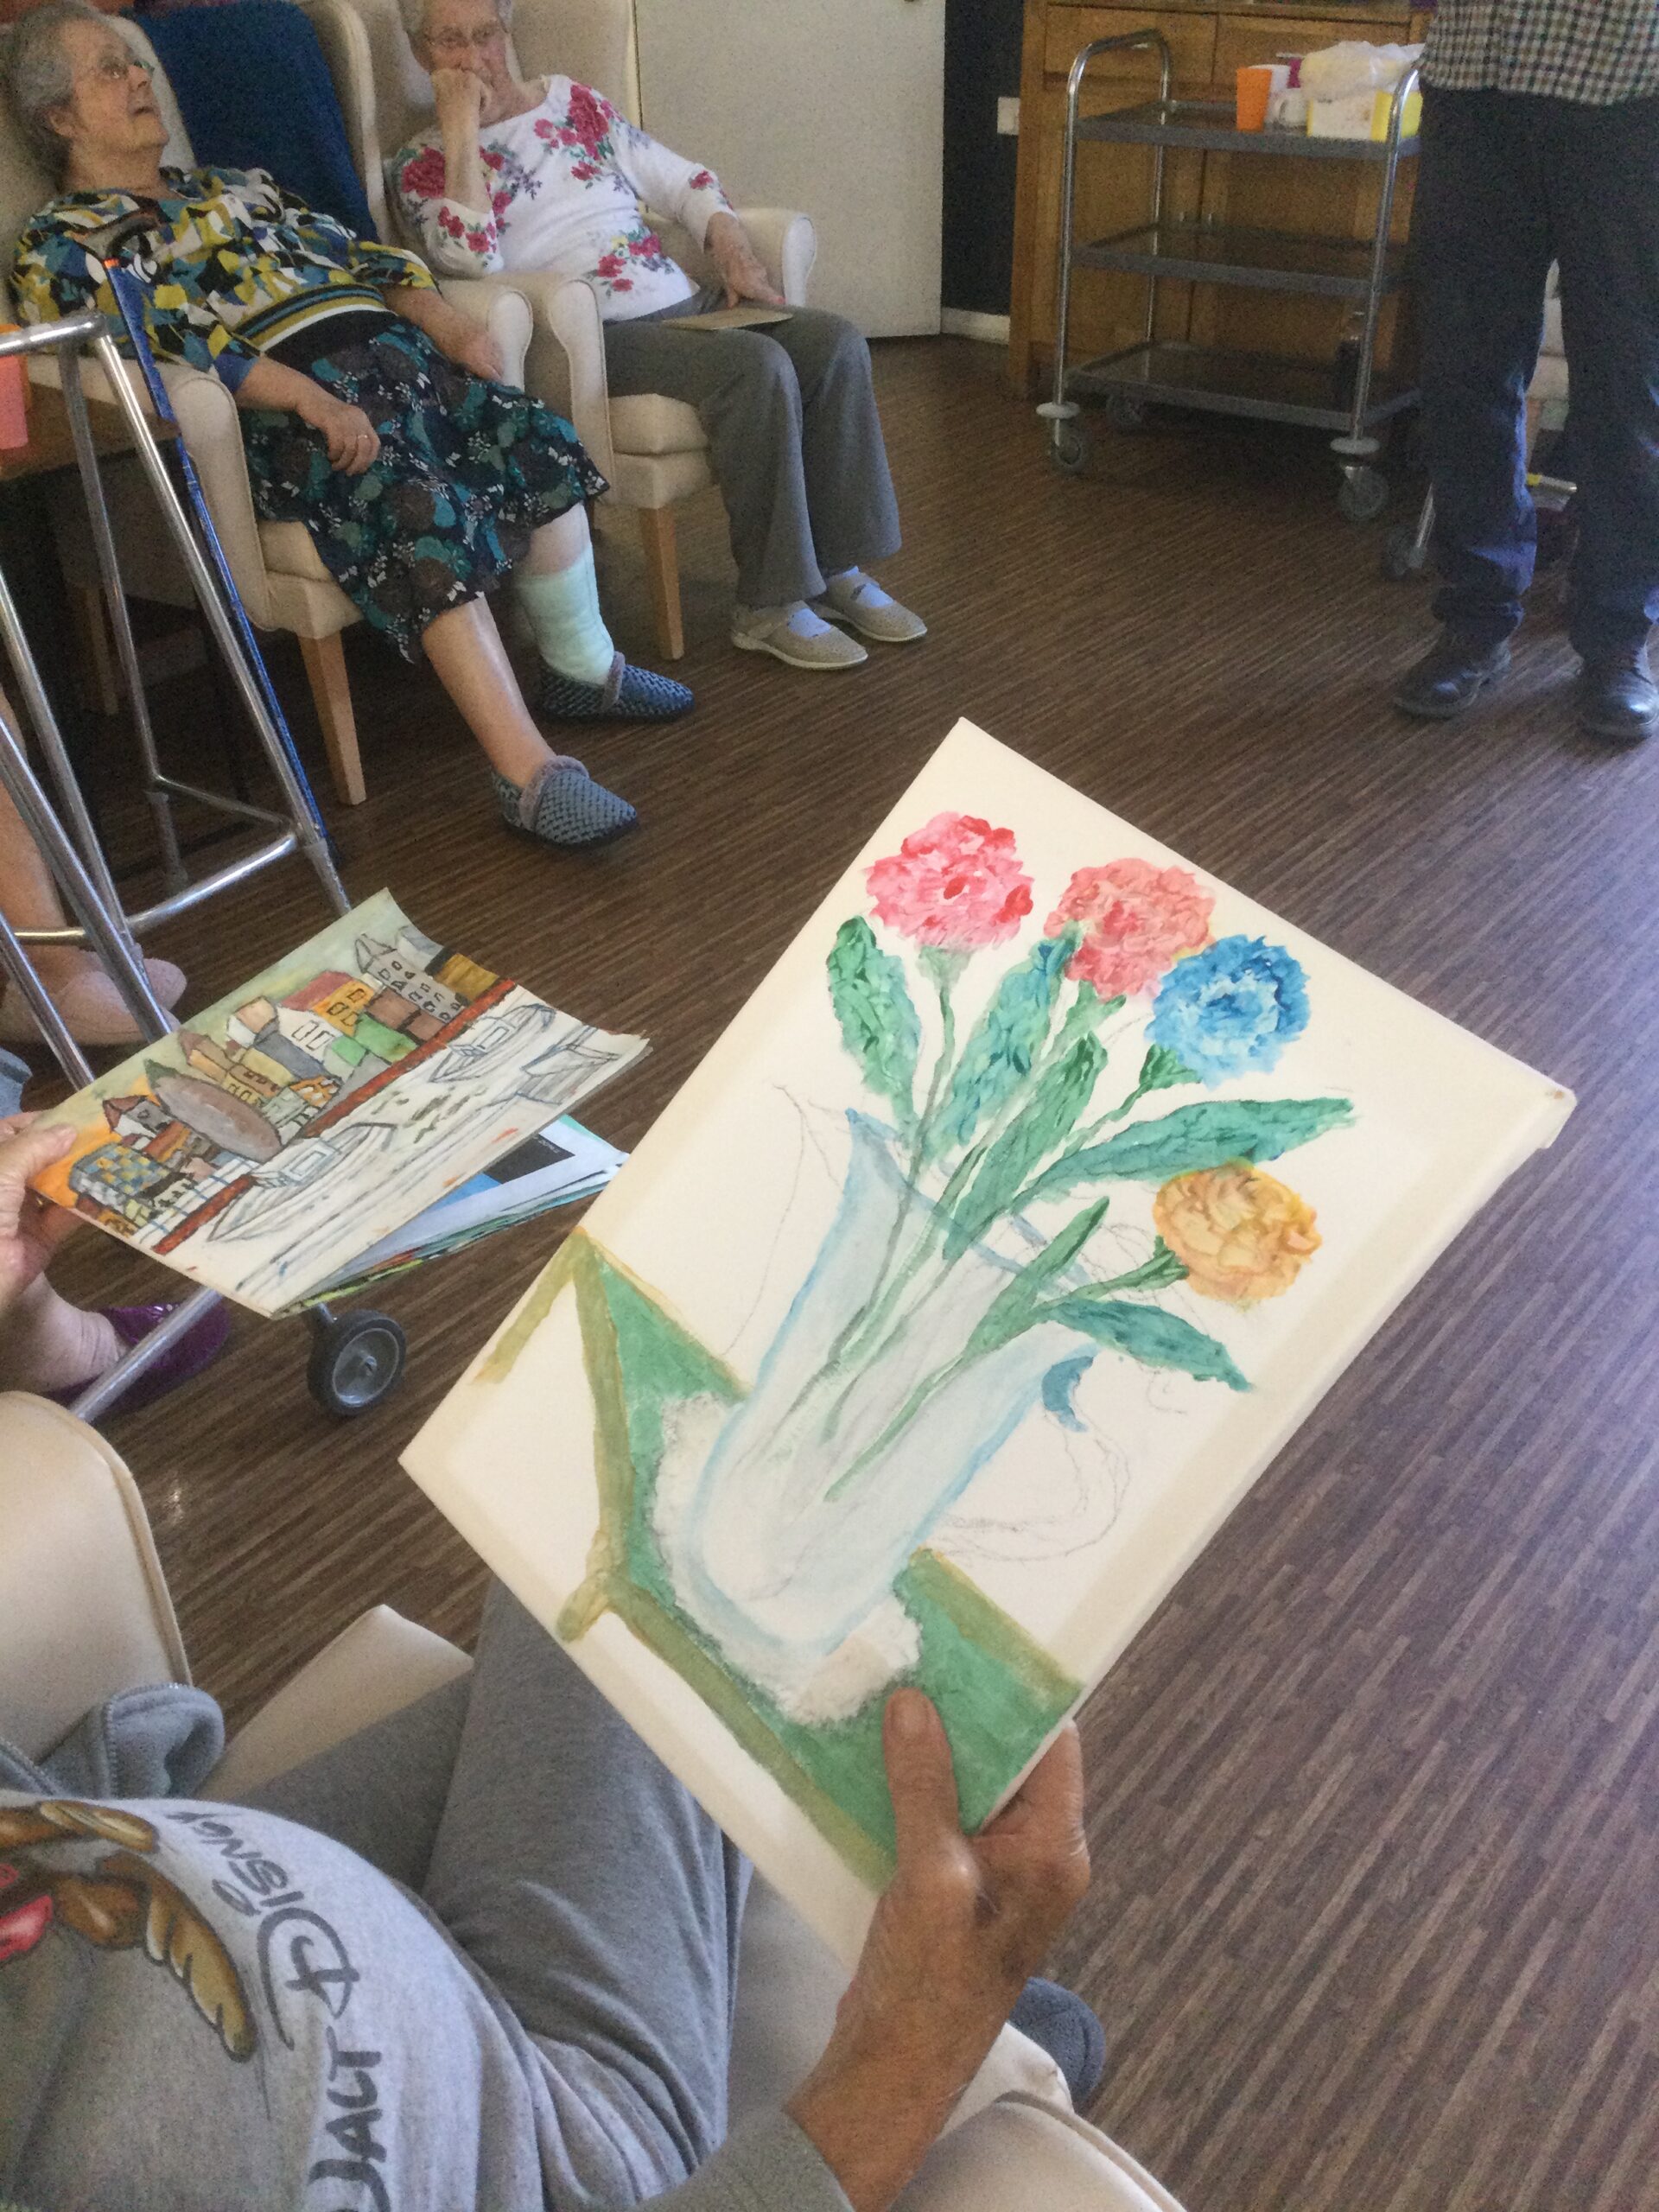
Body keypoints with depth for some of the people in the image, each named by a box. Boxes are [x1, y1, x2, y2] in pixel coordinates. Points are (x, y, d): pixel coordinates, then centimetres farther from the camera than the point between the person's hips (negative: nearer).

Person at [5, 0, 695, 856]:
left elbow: (353, 253, 25)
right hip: (269, 398, -7)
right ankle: (528, 775, -40)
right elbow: (153, 338, -7)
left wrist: (444, 321, 3)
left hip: (385, 347, 7)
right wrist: (304, 395, -22)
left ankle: (583, 667, -5)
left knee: (537, 439, -18)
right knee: (417, 504, -34)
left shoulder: (234, 187, 32)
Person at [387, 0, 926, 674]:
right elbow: (471, 258, -16)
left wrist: (732, 248, 2)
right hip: (596, 339, -6)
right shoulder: (422, 164, 4)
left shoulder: (575, 103, 18)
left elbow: (685, 182, 20)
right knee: (756, 365, -31)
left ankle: (838, 568, -10)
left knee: (834, 343, -16)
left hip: (685, 305, 6)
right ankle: (768, 608, -25)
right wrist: (462, 130, -14)